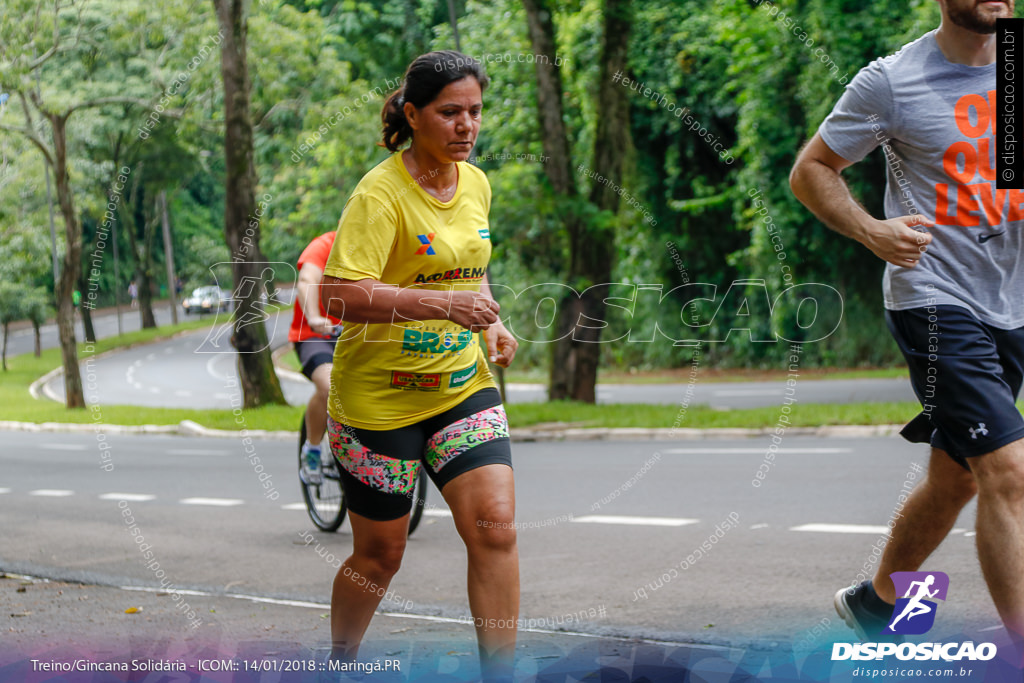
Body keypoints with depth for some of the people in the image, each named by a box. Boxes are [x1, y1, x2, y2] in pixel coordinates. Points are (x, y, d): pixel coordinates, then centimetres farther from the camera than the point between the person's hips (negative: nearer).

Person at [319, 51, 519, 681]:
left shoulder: (476, 184, 7)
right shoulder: (381, 193, -16)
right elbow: (338, 295, -26)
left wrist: (491, 324, 7)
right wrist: (439, 304, -33)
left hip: (463, 386, 5)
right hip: (379, 397, -5)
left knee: (495, 527, -11)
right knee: (379, 554, 5)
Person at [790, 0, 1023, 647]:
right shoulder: (891, 81, -8)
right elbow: (810, 171, 1)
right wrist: (871, 231, -16)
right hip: (935, 299, -6)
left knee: (957, 478, 16)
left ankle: (876, 601, 37)